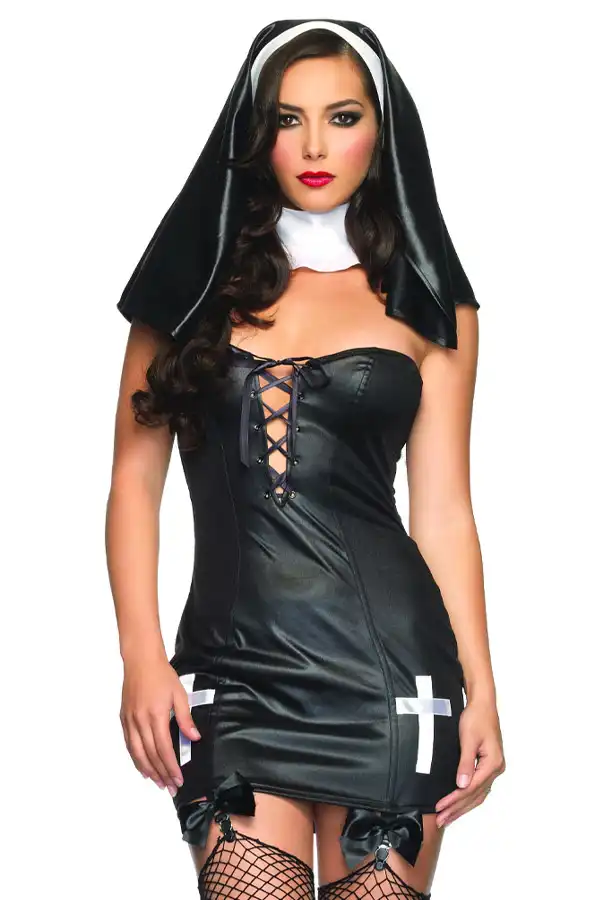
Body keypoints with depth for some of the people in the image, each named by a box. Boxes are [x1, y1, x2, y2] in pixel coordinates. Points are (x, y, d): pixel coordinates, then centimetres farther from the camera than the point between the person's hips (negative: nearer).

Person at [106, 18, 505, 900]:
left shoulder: (428, 299, 10)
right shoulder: (200, 276, 11)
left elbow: (443, 508, 8)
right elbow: (137, 474, 8)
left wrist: (479, 689, 2)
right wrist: (142, 659, -2)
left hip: (386, 663, 0)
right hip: (229, 666, 1)